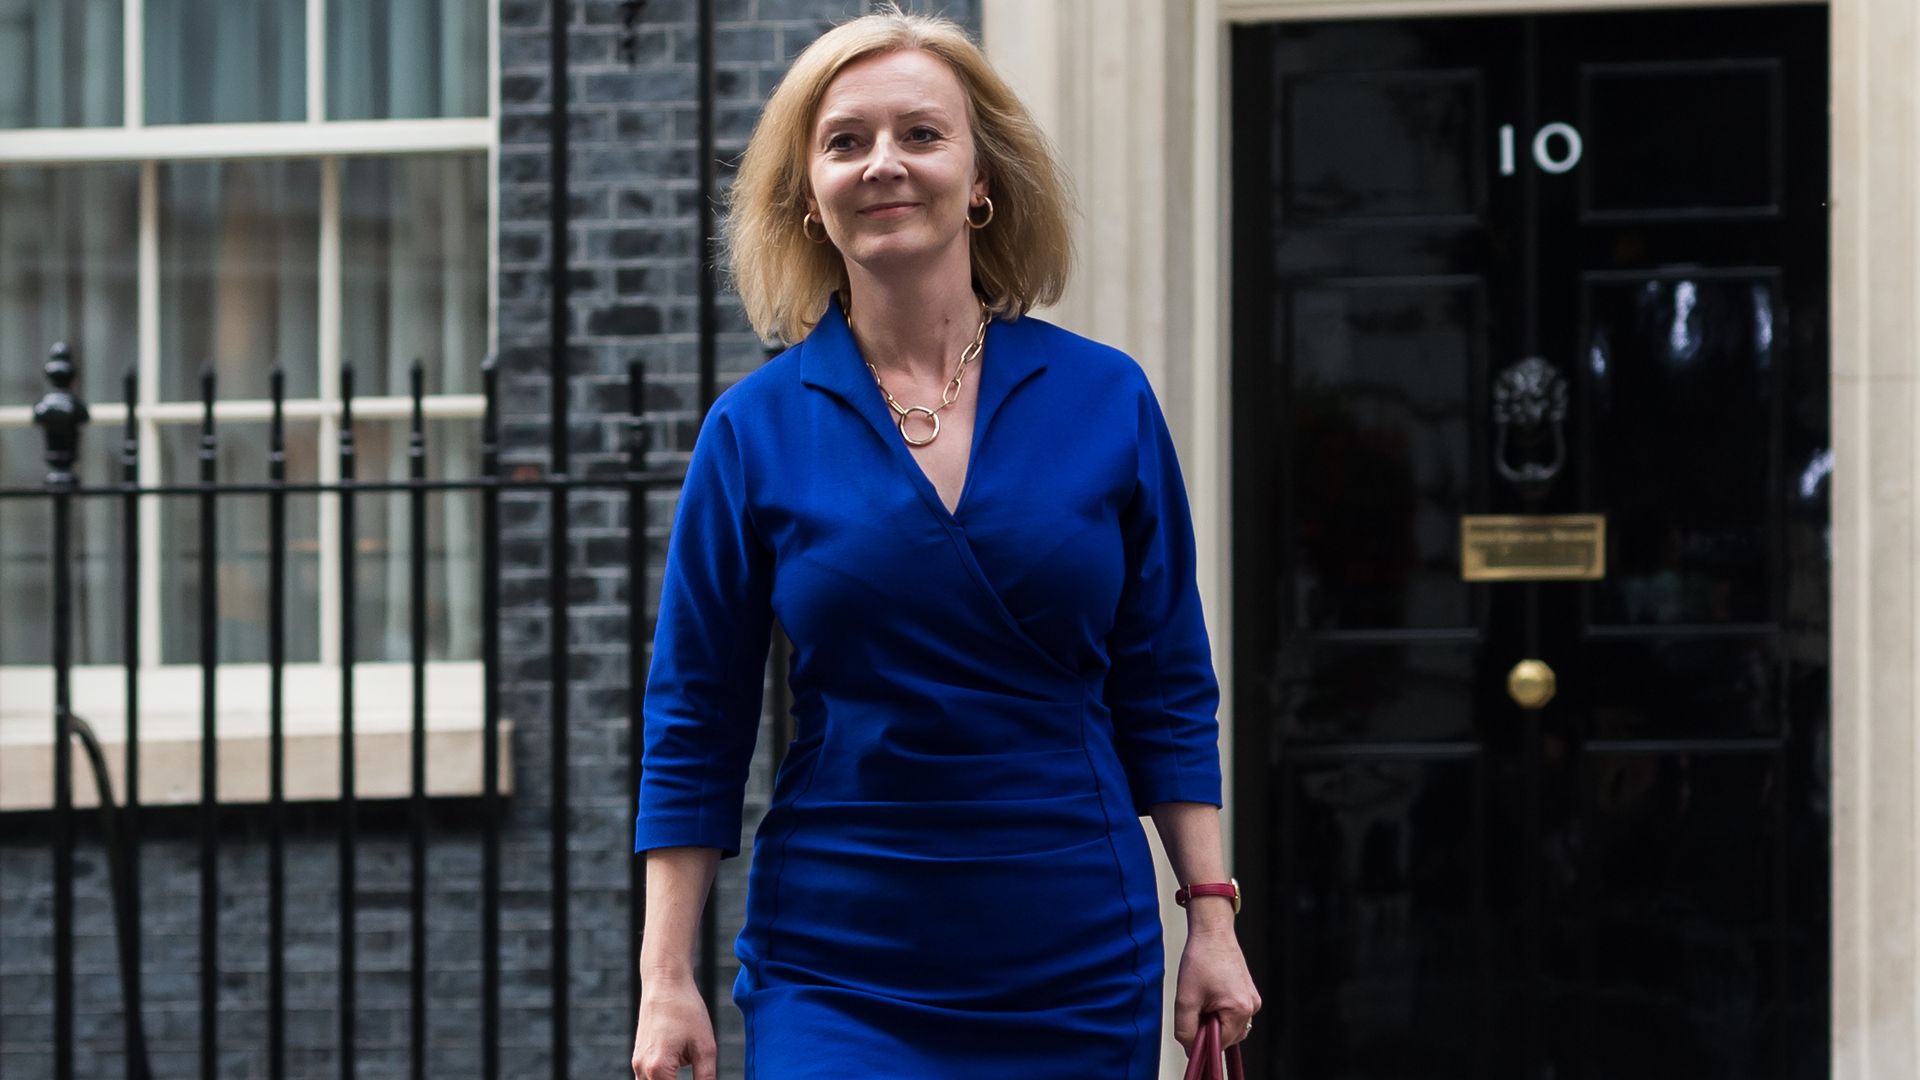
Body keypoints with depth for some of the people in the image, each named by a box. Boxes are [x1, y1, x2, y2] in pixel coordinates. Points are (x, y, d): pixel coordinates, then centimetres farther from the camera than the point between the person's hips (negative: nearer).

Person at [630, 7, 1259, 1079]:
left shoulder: (1108, 400, 2)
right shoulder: (755, 430, 0)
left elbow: (1166, 691, 8)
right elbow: (696, 726, 3)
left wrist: (1212, 917, 3)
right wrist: (668, 981, -1)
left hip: (1078, 965, 1)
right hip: (836, 979, -1)